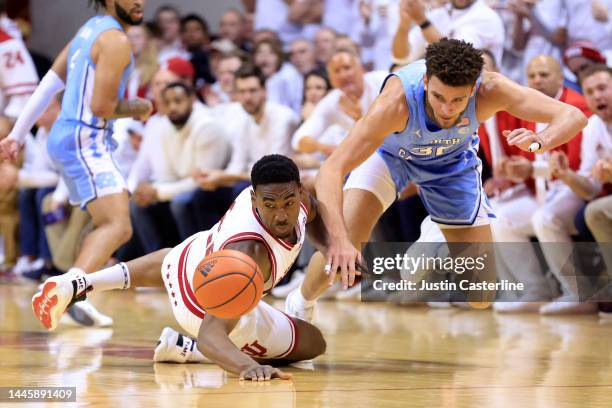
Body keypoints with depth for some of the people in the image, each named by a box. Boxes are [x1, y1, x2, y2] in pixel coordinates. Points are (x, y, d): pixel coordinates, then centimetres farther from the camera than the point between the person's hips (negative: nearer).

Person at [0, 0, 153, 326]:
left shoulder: (91, 30, 16)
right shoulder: (116, 40, -13)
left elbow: (48, 85, 19)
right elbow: (101, 107, -20)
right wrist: (139, 108, -1)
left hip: (66, 137, 10)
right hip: (85, 140, -10)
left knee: (107, 223, 22)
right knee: (119, 227, -23)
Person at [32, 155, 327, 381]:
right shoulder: (248, 253, -46)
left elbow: (311, 215, 3)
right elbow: (210, 335, -54)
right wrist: (247, 365, -73)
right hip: (209, 306, -8)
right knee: (313, 344, 8)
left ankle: (79, 285, 28)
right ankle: (184, 348, 4)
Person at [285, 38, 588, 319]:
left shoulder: (490, 90, -38)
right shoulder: (397, 100, -44)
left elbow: (572, 116, -38)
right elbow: (331, 171, -47)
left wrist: (540, 141, -60)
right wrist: (339, 239, -62)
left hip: (452, 159, 2)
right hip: (388, 153, -2)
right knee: (344, 240, -24)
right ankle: (302, 302, 7)